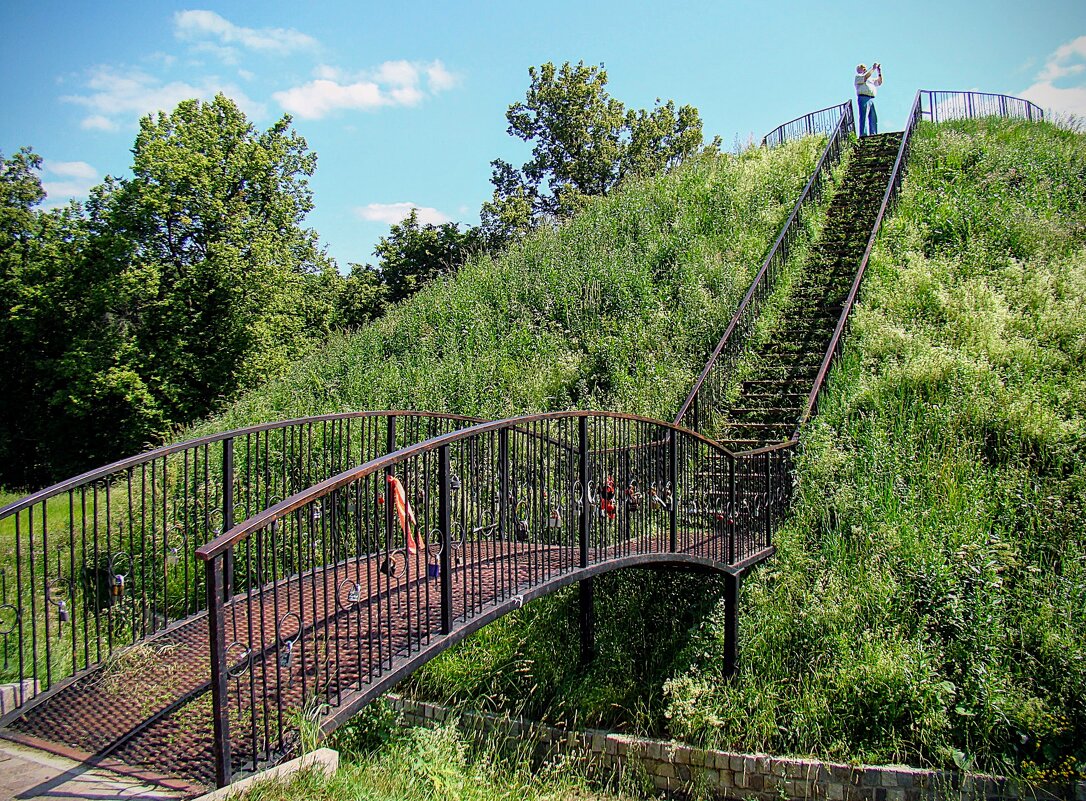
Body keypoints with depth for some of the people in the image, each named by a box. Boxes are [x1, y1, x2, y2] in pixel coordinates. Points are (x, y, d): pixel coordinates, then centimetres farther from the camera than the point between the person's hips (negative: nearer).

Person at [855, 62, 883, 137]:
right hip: (863, 98, -7)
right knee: (864, 117, -15)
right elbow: (865, 77, -12)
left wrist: (879, 72, 16)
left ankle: (873, 134, -3)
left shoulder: (870, 79, 31)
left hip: (872, 99, 7)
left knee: (874, 118, -1)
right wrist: (873, 68, -7)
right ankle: (863, 134, -21)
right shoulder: (858, 76, 8)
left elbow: (879, 82, 25)